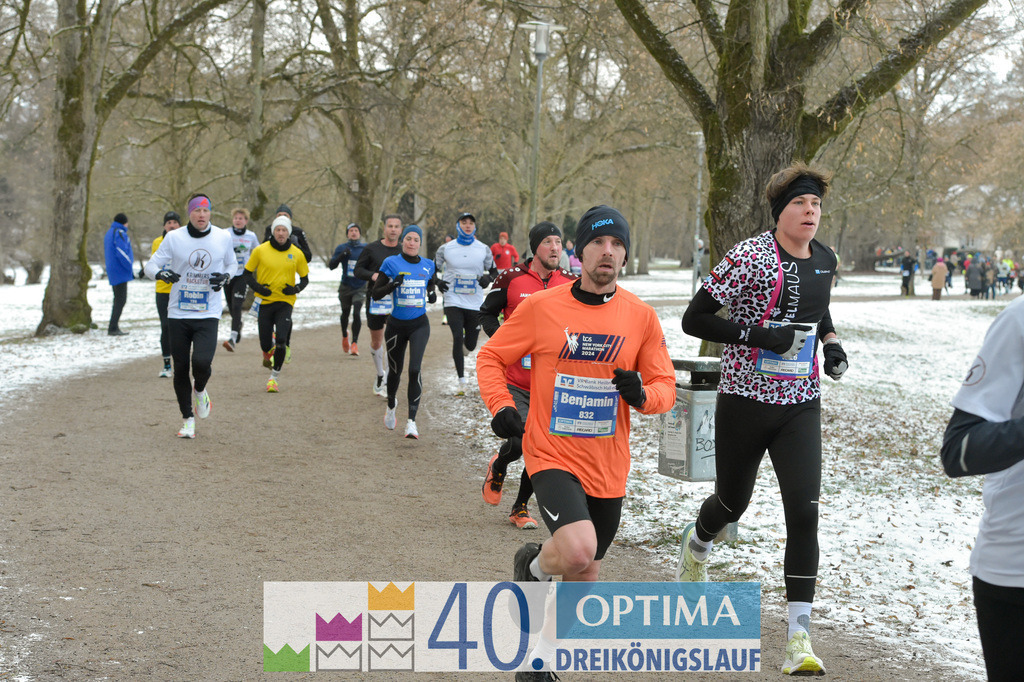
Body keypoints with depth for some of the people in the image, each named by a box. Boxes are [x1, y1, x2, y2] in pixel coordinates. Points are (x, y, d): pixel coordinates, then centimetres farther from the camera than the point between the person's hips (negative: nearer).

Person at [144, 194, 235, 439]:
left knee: (202, 362, -20)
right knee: (180, 369, 3)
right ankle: (188, 420, 20)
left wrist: (225, 276, -4)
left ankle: (200, 390, 16)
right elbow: (150, 266, 3)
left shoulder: (223, 237, 2)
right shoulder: (174, 238, -1)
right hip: (178, 314, 1)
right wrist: (161, 273, -20)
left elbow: (231, 264, 19)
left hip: (208, 314, -1)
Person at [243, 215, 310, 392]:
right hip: (264, 301, 0)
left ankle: (274, 378, 1)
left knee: (281, 340, -18)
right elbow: (247, 274, 6)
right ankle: (268, 353, 41)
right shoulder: (260, 250, -3)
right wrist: (257, 287, -11)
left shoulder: (297, 253, 1)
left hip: (285, 302, 0)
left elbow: (305, 278, 11)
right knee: (265, 344, 0)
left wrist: (296, 288, -9)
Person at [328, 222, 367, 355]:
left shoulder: (366, 248, 1)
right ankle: (345, 336, 43)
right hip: (345, 287, 2)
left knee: (356, 313, -17)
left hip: (360, 288, -2)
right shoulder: (342, 248, 2)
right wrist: (342, 255, -20)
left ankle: (355, 343, -12)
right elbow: (331, 265, -5)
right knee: (345, 313, 15)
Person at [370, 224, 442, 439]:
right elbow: (375, 293, -4)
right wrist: (392, 285, -23)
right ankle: (391, 405, 46)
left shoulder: (427, 266, 4)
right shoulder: (391, 263, -4)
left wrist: (432, 294, -3)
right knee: (395, 371, 14)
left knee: (414, 370, -17)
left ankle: (411, 421, -17)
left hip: (419, 325, 0)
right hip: (397, 325, 0)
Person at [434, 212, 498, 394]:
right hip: (453, 302, -2)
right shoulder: (446, 249, 2)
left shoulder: (484, 249, 4)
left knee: (470, 345, 6)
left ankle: (460, 352, 45)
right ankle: (461, 380, -7)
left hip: (475, 303, 2)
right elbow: (434, 269, 13)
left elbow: (494, 271, 14)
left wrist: (488, 278, -8)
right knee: (458, 338, -16)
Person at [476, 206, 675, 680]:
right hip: (552, 456, -4)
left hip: (608, 467, 4)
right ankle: (533, 565, 8)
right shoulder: (540, 307, -5)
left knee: (584, 577, 14)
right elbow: (492, 357, 6)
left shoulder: (641, 317, 0)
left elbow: (665, 387, 6)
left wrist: (642, 394, -16)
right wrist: (500, 406, -11)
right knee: (577, 549, -28)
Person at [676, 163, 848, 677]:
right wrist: (759, 335, -23)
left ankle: (799, 637, -9)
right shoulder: (749, 258, -14)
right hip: (745, 399, -3)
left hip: (800, 406, 4)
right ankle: (697, 544, 53)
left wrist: (831, 342, 8)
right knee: (733, 502, 14)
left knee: (804, 511, -11)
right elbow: (694, 319, -15)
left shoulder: (825, 260, 6)